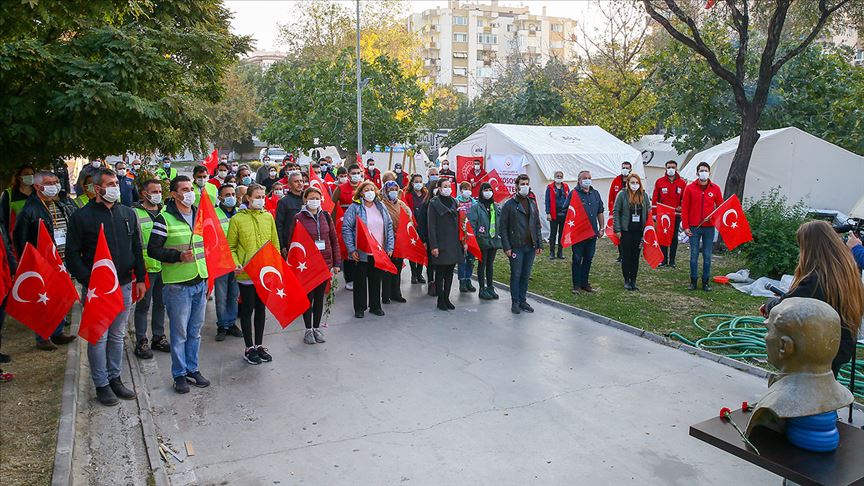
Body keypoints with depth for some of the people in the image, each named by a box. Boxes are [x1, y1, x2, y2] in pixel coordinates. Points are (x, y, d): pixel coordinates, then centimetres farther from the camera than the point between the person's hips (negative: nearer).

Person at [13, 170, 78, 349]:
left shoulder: (65, 205, 8)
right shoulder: (29, 210, -11)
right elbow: (19, 239, -8)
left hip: (63, 261, 6)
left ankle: (57, 332, 28)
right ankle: (42, 338, 14)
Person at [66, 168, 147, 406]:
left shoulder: (128, 214, 8)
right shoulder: (82, 216, -6)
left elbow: (137, 249, 13)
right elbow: (72, 253, -5)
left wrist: (140, 278, 9)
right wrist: (87, 281, -14)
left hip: (124, 286, 5)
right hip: (96, 288, -4)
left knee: (117, 335, 14)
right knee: (98, 337, 2)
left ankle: (115, 378, 26)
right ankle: (101, 384, 14)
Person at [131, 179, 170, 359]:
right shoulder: (135, 213, -7)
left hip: (164, 266, 5)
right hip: (145, 268, -5)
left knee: (160, 303, 14)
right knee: (143, 305, 3)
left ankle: (158, 337, 27)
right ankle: (141, 342, 13)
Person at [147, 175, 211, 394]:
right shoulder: (164, 219, -8)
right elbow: (152, 249, -11)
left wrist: (209, 277, 16)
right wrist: (178, 256, -24)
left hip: (200, 282, 6)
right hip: (177, 284, -6)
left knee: (195, 331, 15)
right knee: (179, 332, 3)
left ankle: (193, 369, 27)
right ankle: (180, 374, 16)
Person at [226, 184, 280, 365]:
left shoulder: (268, 217, 6)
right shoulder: (237, 219, -5)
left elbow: (275, 243, 11)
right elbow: (231, 247, -3)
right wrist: (236, 264, -17)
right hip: (246, 273, -4)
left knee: (261, 308, 13)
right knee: (247, 309, 5)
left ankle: (259, 345, 25)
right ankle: (249, 348, 17)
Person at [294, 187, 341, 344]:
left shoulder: (326, 216, 6)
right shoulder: (299, 218, -5)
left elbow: (334, 240, 9)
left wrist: (337, 263, 5)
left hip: (325, 263, 4)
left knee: (320, 296, 12)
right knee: (308, 297, 4)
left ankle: (317, 327, 25)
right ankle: (308, 330, 18)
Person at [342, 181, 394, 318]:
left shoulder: (381, 206, 8)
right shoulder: (354, 207, -6)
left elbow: (389, 226, 10)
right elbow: (346, 228, -10)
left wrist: (389, 246, 3)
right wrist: (351, 249, -15)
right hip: (361, 252, -4)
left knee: (376, 280, 13)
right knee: (360, 280, 6)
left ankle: (375, 306, 26)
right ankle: (359, 308, 17)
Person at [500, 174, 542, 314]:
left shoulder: (533, 203, 11)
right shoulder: (509, 204, -5)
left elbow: (537, 225, 15)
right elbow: (503, 227, -6)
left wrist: (539, 244, 9)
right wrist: (506, 247, -12)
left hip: (531, 247, 5)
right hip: (516, 247, -5)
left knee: (526, 275, 11)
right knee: (516, 275, 1)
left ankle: (523, 300, 22)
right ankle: (515, 302, 12)